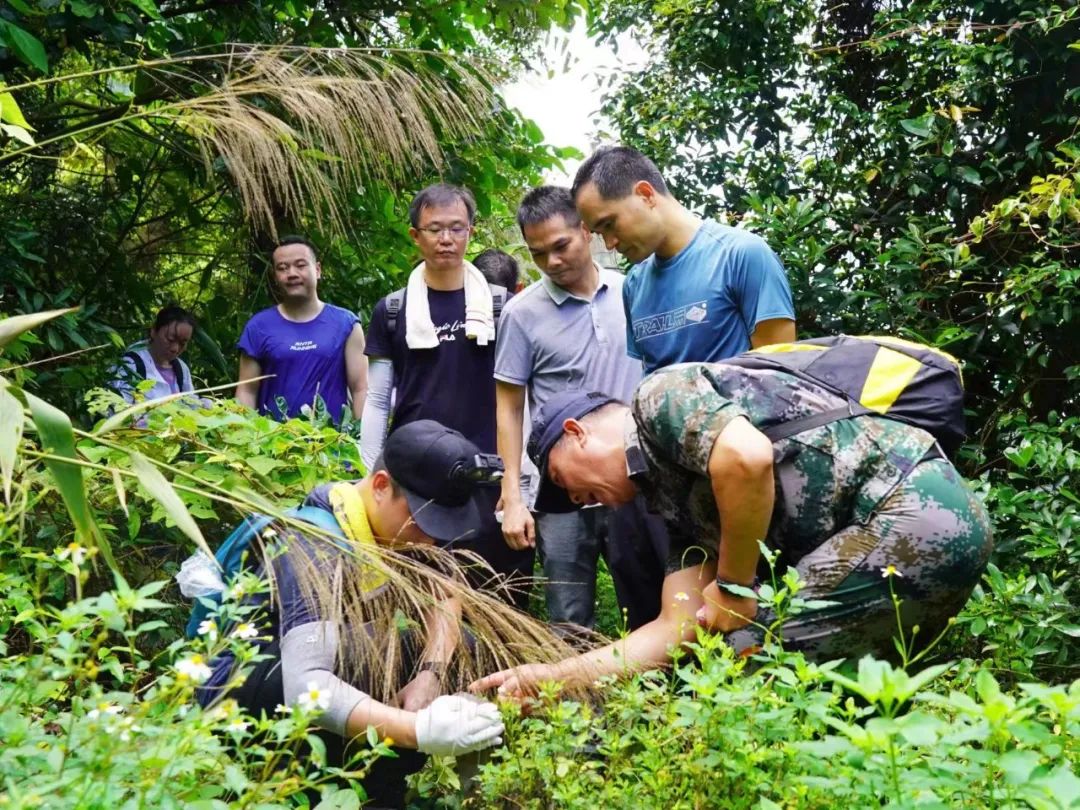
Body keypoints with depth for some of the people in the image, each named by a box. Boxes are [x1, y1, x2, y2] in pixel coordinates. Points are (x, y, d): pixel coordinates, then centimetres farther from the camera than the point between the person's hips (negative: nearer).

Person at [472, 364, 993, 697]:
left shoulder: (662, 397, -1)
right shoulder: (678, 500, 23)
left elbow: (747, 457, -23)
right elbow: (677, 629, 16)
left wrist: (733, 588, -9)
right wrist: (553, 676, 14)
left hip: (912, 506, -10)